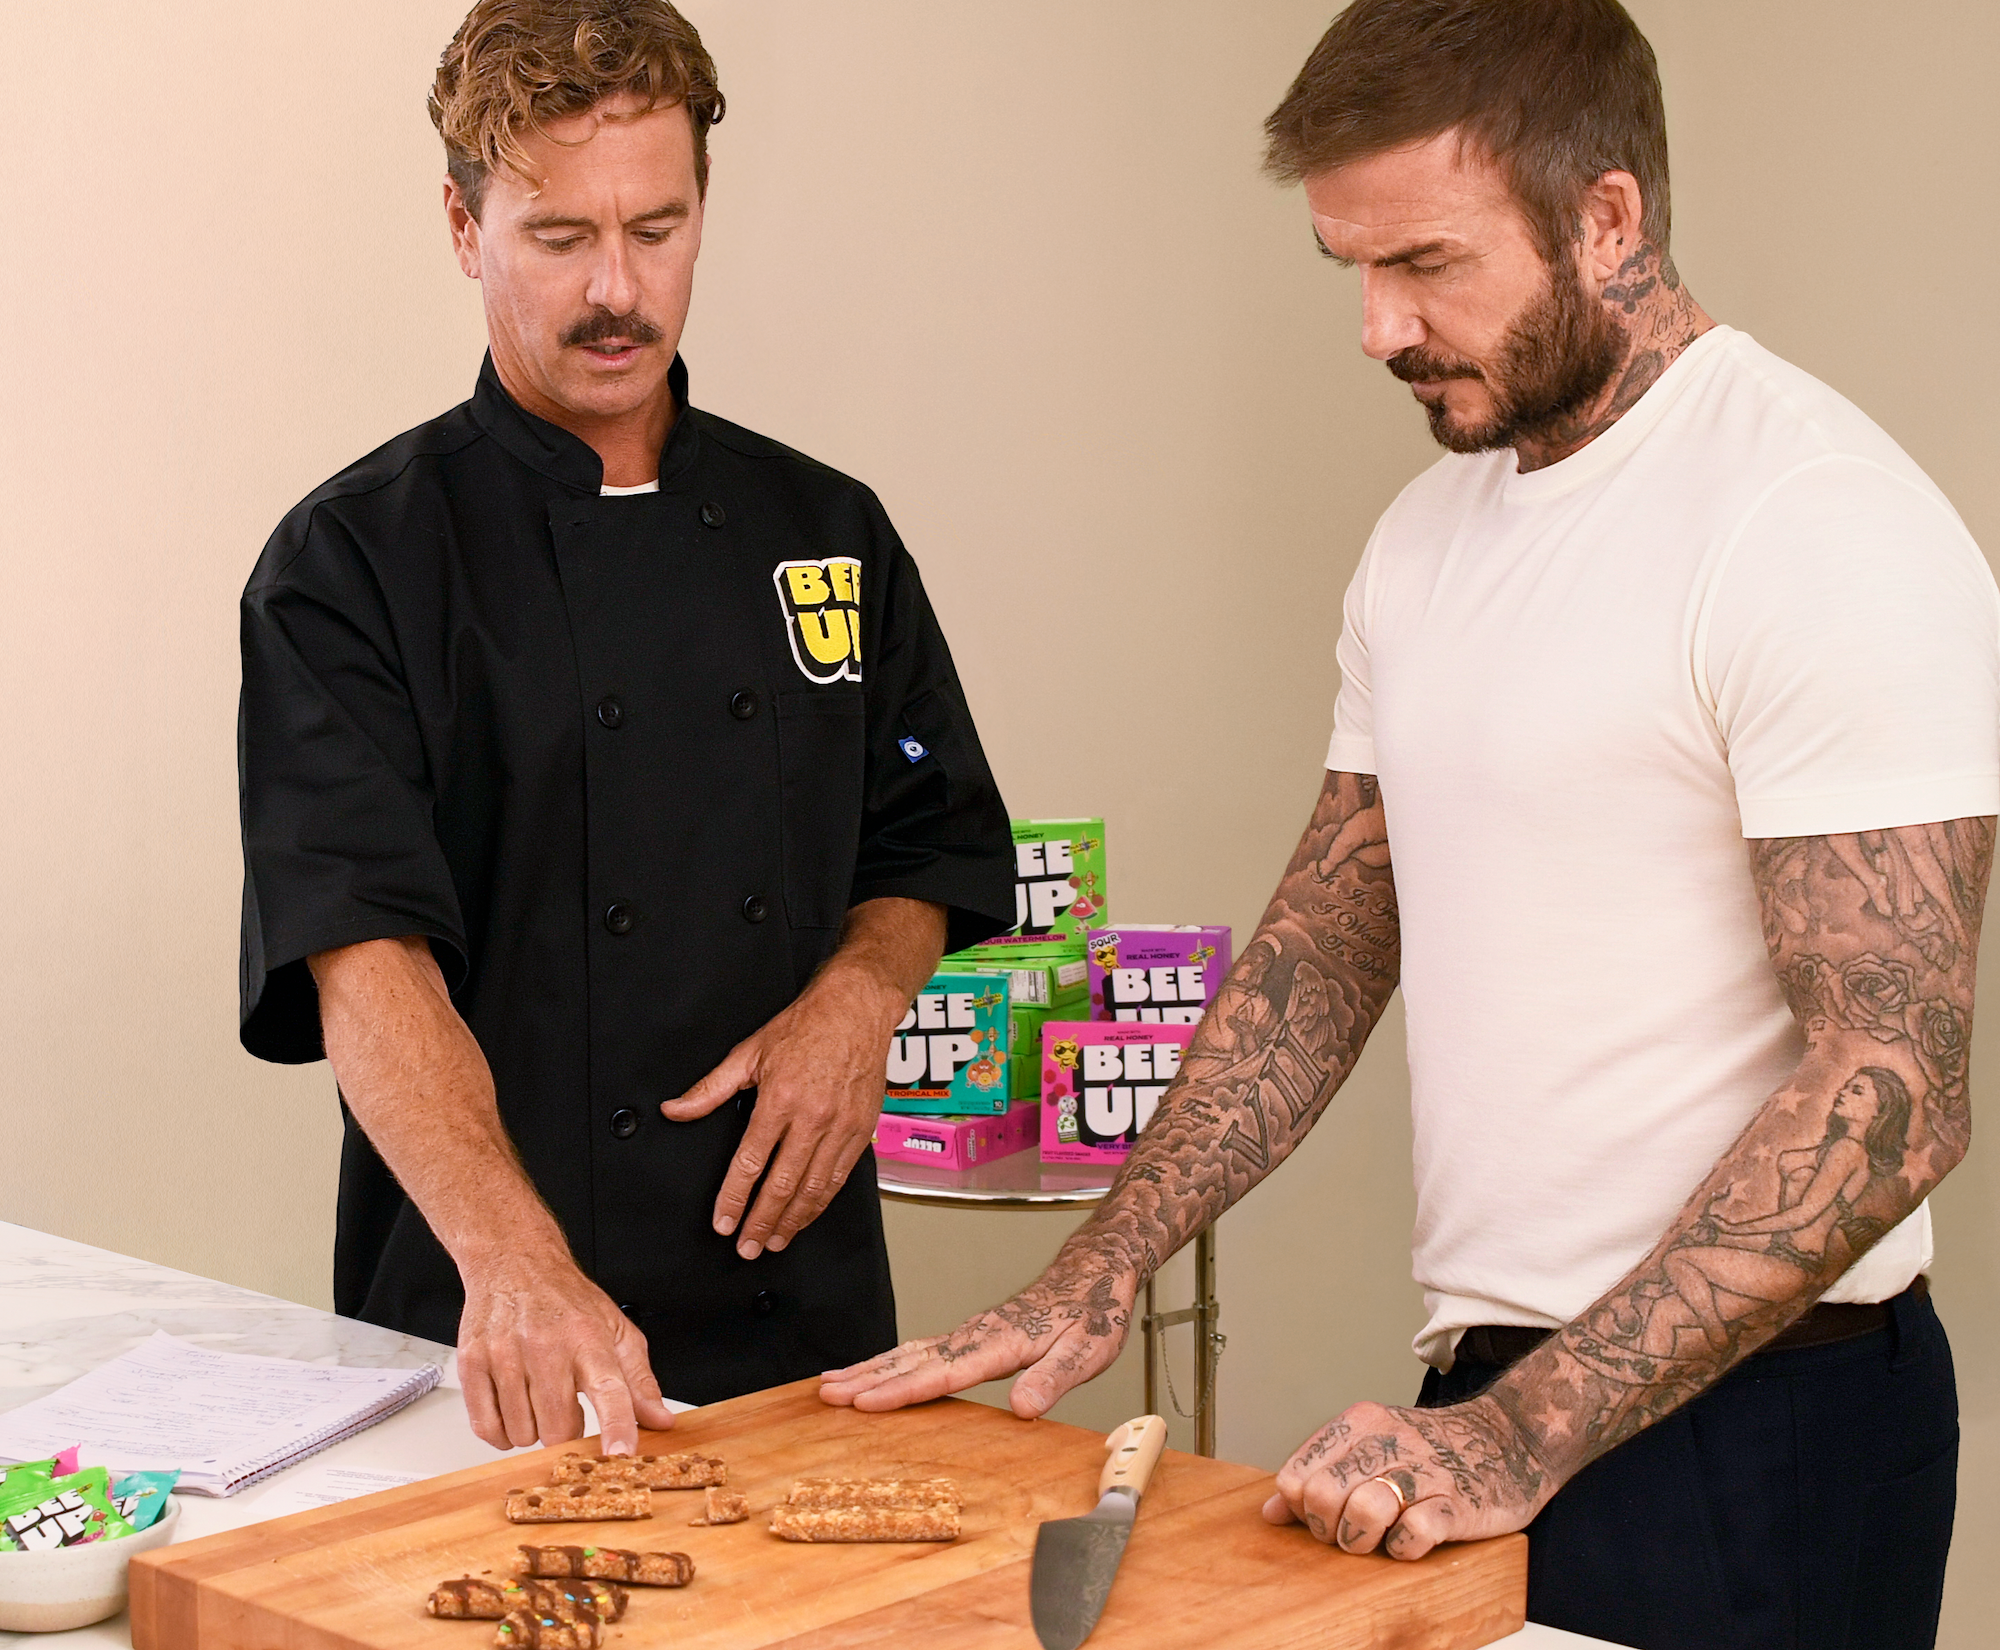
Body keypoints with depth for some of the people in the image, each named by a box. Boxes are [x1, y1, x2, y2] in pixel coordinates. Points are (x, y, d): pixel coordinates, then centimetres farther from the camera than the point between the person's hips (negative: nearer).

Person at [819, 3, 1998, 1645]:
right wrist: (1101, 1273, 5)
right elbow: (1325, 950, 15)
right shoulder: (1430, 535, 10)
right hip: (1491, 1391, 7)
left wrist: (1530, 1436, -23)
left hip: (1741, 1423, -7)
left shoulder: (1819, 527, -16)